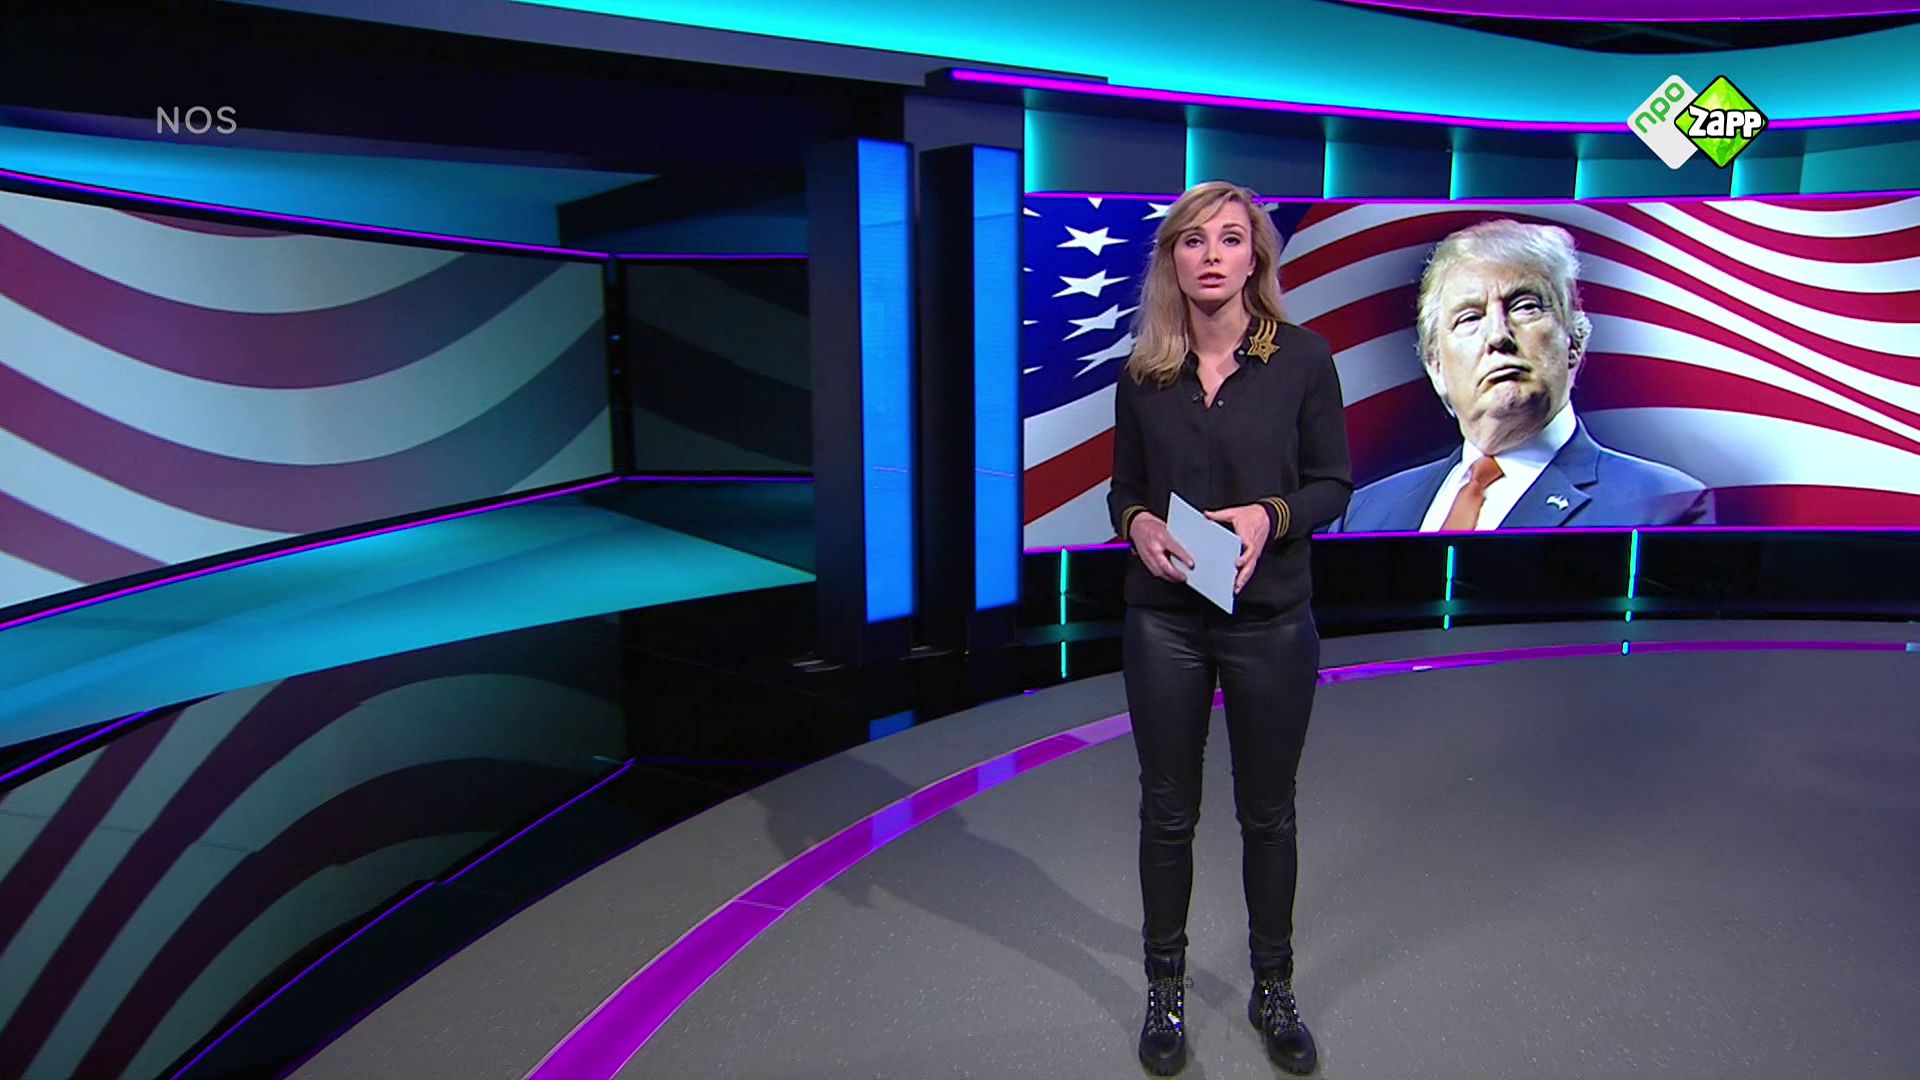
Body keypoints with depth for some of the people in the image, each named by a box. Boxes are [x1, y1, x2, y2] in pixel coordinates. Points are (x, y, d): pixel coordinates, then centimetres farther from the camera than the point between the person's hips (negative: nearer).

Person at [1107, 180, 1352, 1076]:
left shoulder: (1301, 358, -6)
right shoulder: (1142, 373, 1)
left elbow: (1334, 482, -1)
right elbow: (1123, 488, 8)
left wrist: (1270, 515, -20)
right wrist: (1137, 523, -14)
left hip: (1271, 622, -1)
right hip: (1165, 622, 2)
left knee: (1268, 813, 13)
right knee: (1168, 811, 12)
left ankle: (1274, 990, 33)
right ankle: (1166, 991, 31)